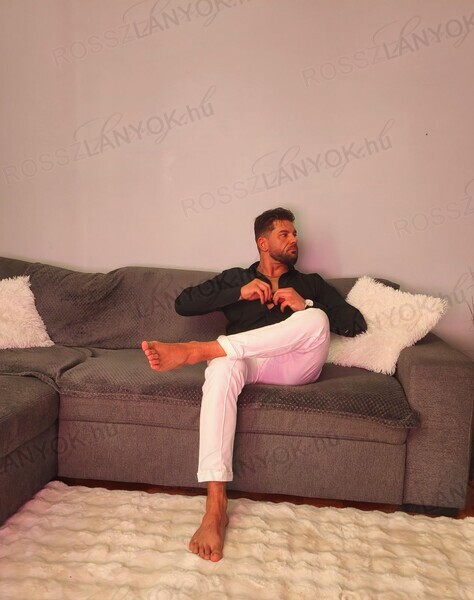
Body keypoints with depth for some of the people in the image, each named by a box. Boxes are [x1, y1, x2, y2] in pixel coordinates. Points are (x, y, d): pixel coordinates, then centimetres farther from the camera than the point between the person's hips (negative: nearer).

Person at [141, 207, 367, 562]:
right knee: (223, 367, -38)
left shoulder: (311, 284, 23)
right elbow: (183, 304, 9)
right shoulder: (236, 278, 22)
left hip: (296, 367, 1)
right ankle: (216, 508, -41)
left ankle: (195, 351, -35)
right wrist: (240, 292, -2)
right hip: (246, 363, -1)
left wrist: (305, 305, -5)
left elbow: (356, 324, 11)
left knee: (315, 319, -30)